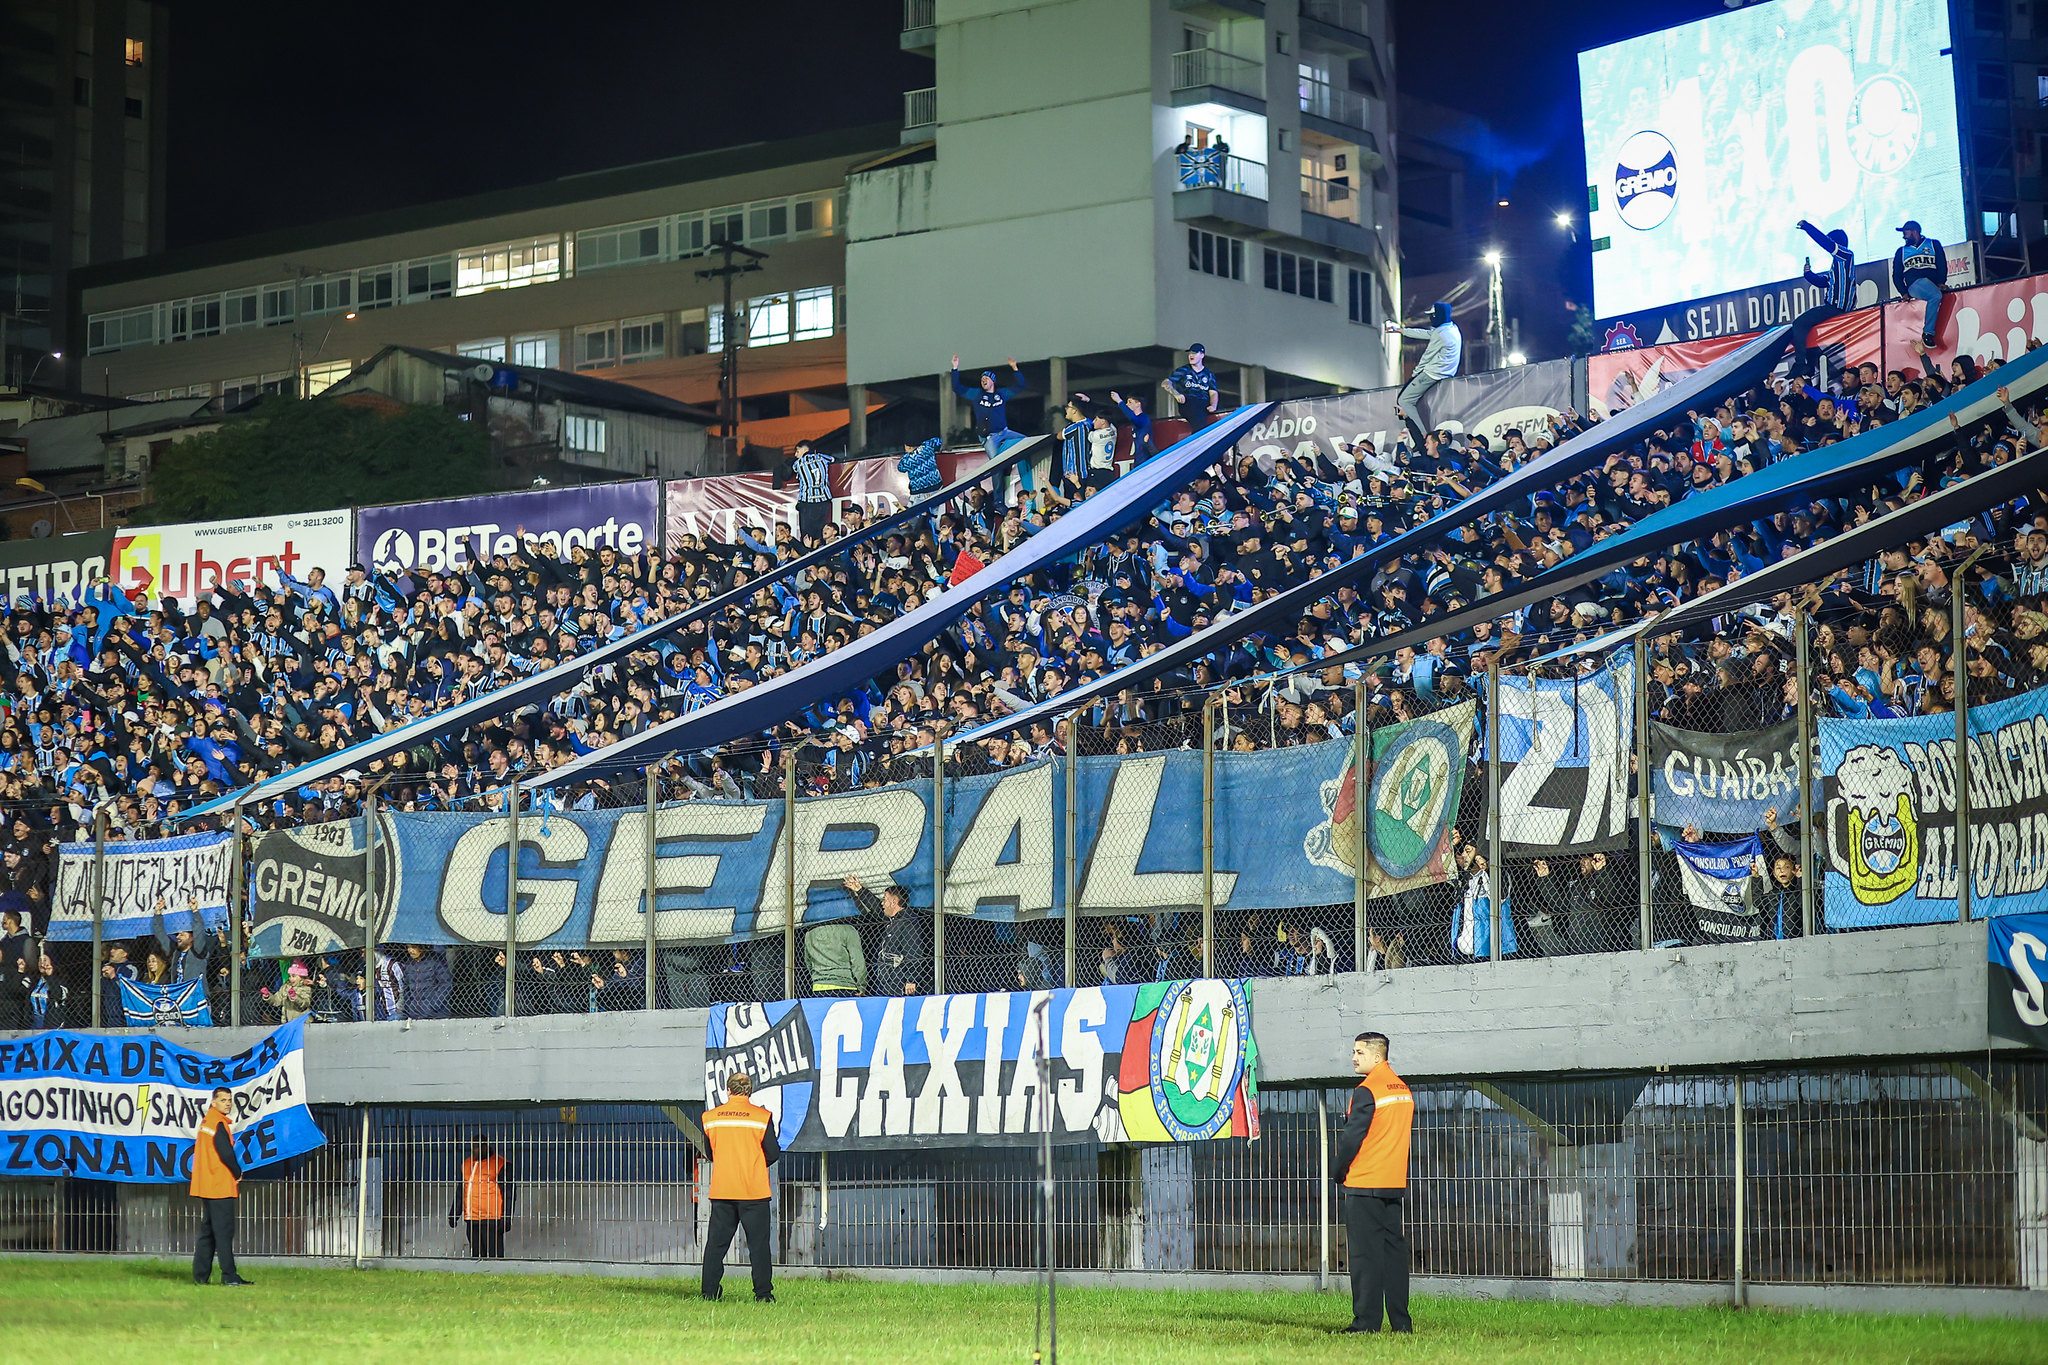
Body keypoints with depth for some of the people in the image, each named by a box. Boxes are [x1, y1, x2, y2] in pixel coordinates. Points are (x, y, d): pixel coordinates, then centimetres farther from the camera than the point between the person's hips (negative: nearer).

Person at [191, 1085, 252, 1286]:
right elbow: (226, 1153, -19)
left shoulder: (206, 1122, 17)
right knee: (224, 1231, -9)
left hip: (206, 1185, 10)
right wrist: (238, 1173, -2)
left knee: (207, 1231, 13)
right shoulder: (219, 1123, -12)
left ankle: (200, 1275, 13)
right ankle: (229, 1276, -11)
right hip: (221, 1185, -10)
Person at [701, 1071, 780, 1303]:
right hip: (754, 1189, -2)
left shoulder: (710, 1117, 3)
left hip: (721, 1190, 2)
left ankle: (709, 1292, 7)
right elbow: (773, 1153, -3)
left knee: (716, 1243, 9)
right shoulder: (762, 1117, -4)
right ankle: (763, 1293, -1)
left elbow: (709, 1152, 11)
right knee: (759, 1242, 2)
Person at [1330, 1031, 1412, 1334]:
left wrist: (1338, 1169, 2)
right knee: (1394, 1249, 9)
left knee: (1365, 1253, -6)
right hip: (1395, 1184, 8)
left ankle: (1366, 1322, -8)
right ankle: (1401, 1321, 9)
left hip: (1364, 1184, -8)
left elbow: (1352, 1137, -13)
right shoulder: (1404, 1090, 12)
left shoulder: (1366, 1092, -13)